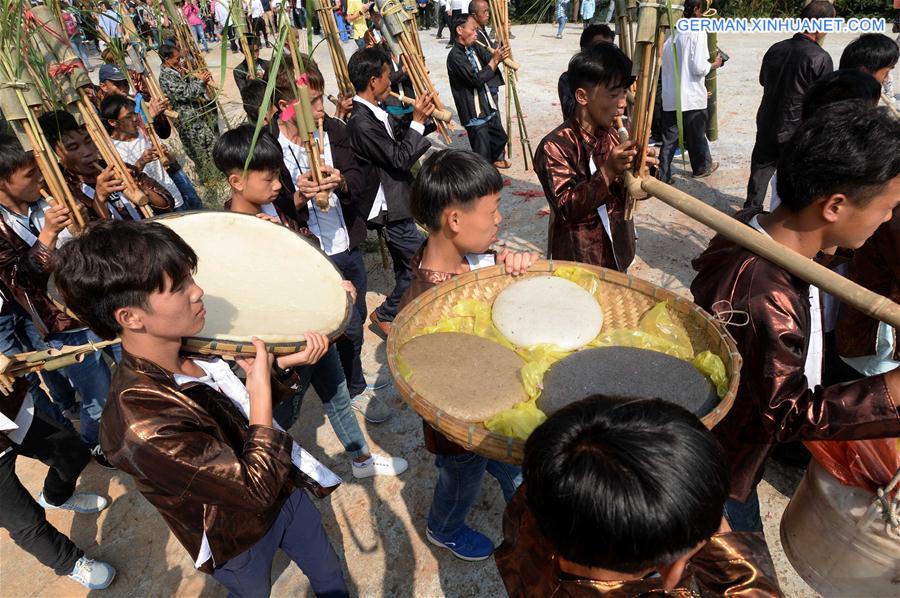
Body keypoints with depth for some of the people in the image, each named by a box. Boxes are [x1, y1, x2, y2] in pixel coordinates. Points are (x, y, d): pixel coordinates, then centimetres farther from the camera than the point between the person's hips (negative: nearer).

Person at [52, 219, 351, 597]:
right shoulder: (143, 425, -39)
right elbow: (256, 489, -31)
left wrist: (283, 363, -14)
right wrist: (260, 389, -29)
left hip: (287, 490, 5)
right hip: (242, 542, -5)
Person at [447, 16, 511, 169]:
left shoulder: (475, 47, 5)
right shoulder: (455, 56, -19)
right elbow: (477, 79, -24)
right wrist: (495, 60, -19)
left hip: (488, 106, 9)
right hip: (474, 113, -8)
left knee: (500, 137, 27)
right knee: (482, 153, 3)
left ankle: (496, 159, 54)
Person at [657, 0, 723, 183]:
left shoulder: (671, 33, 7)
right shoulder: (698, 33, -11)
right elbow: (699, 68, -16)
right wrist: (715, 64, 4)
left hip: (670, 96, 4)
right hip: (692, 96, -4)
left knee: (669, 137, 7)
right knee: (696, 135, 13)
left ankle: (663, 174, 3)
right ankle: (702, 167, 31)